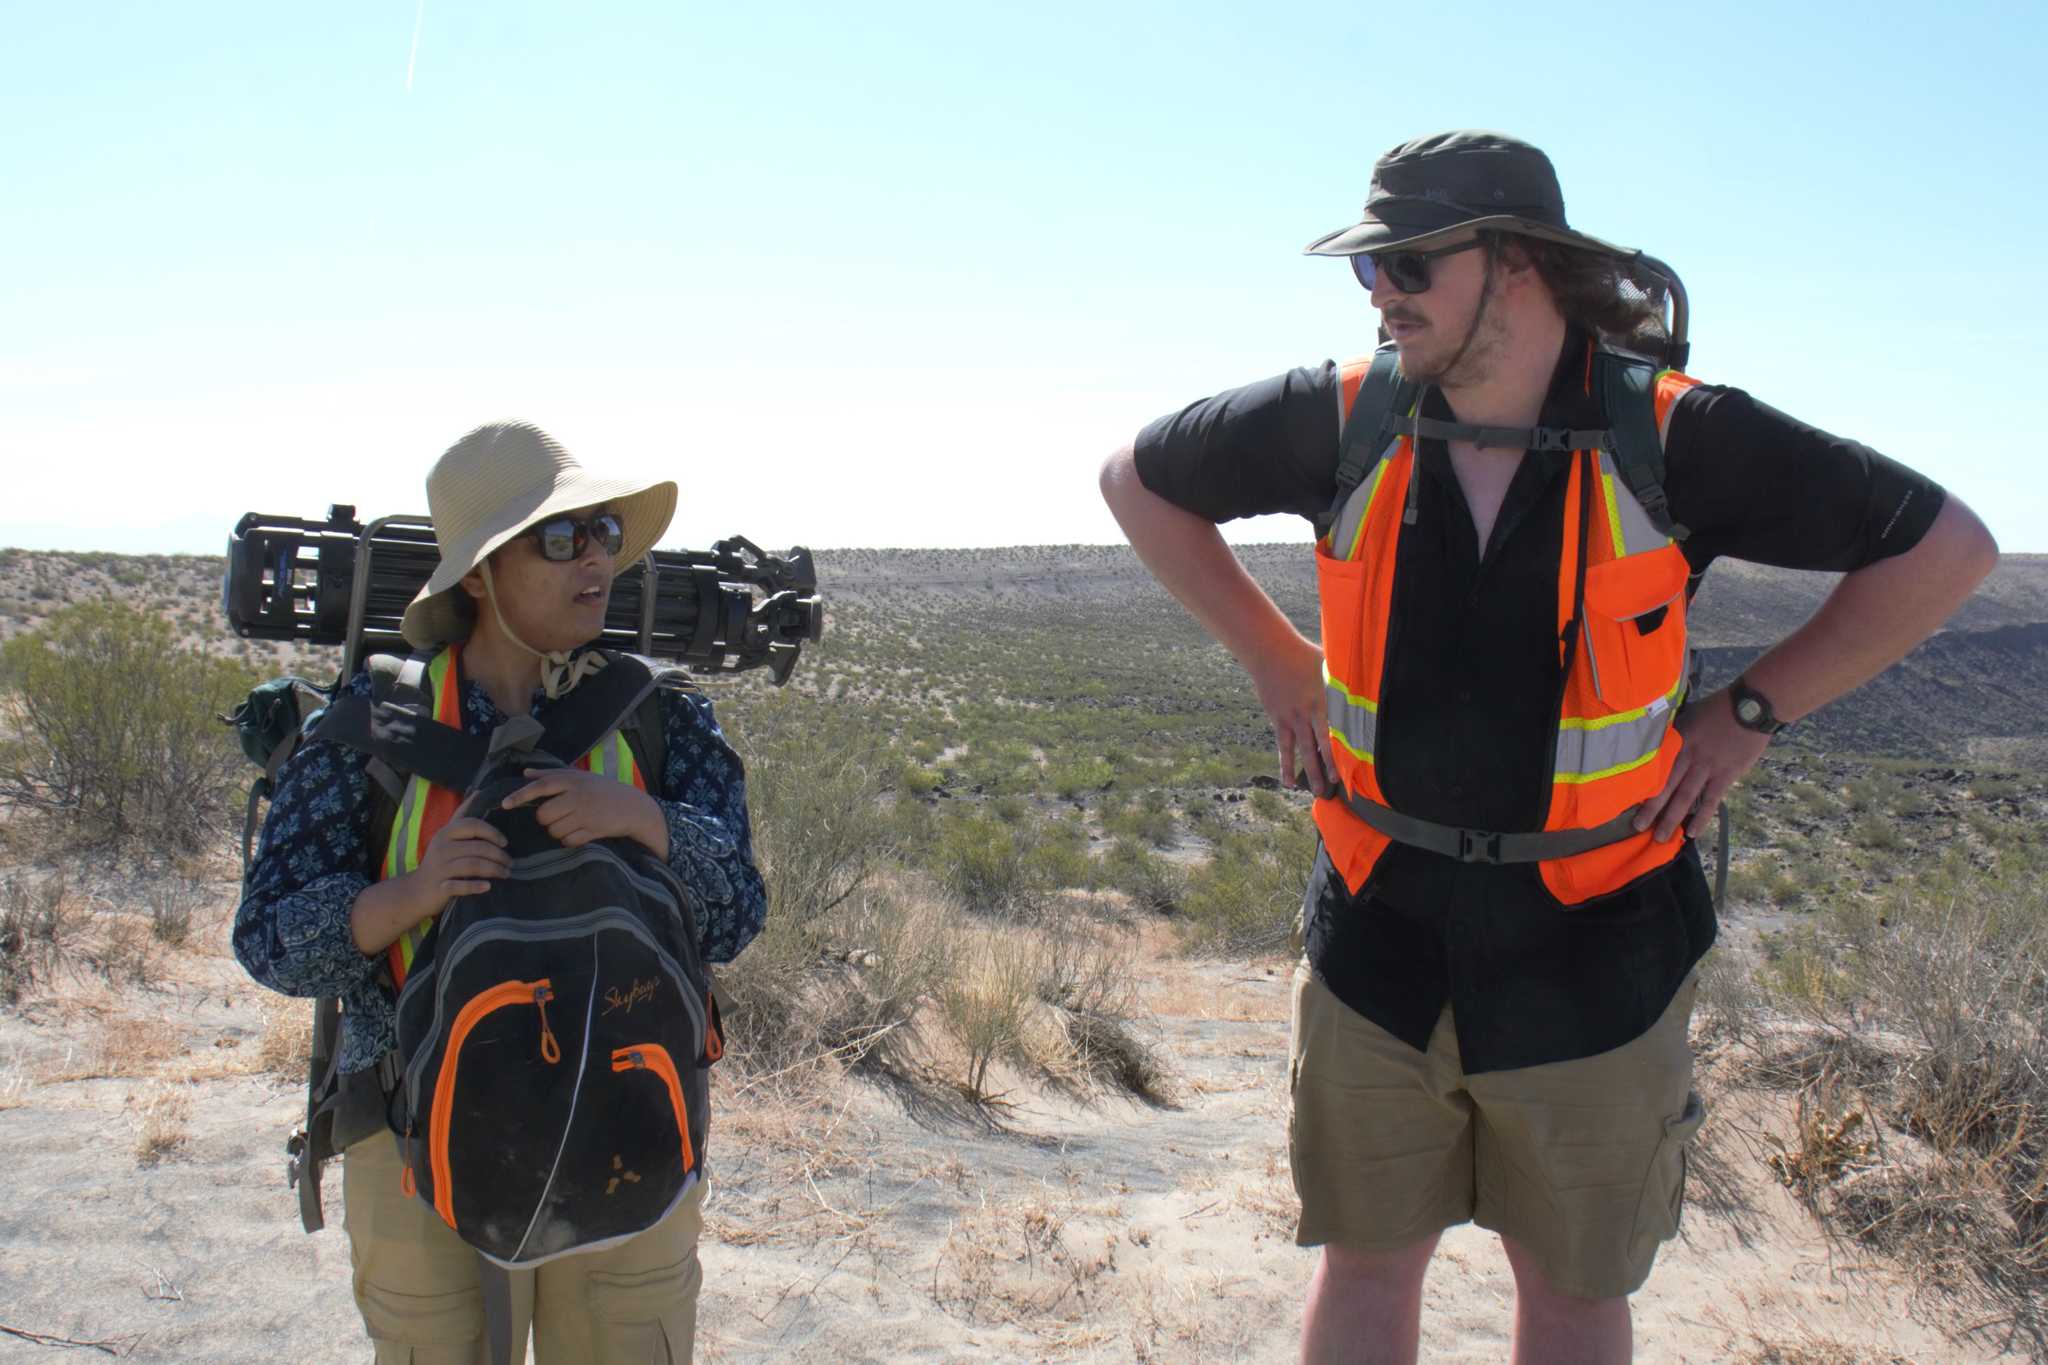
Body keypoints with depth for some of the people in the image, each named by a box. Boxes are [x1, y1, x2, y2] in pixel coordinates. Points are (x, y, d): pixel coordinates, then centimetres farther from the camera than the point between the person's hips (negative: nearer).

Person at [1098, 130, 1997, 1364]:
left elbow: (1948, 547, -6)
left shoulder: (1671, 437, -15)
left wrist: (1750, 710, -7)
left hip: (1589, 950, -1)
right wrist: (1275, 656, 4)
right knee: (1367, 1258, 16)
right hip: (1381, 933, 2)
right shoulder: (1345, 419, -8)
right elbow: (1138, 478, 9)